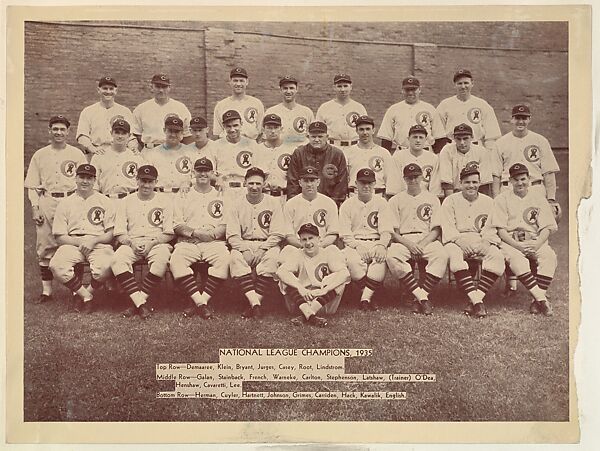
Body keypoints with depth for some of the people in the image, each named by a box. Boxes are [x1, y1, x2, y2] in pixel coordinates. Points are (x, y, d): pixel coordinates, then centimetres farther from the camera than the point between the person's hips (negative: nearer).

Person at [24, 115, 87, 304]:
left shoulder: (77, 154, 9)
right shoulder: (39, 155, 12)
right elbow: (32, 185, 11)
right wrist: (35, 207, 0)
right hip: (46, 203, 2)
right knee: (45, 248, 1)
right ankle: (46, 290, 8)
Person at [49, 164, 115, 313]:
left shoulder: (104, 201, 13)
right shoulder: (65, 203, 15)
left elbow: (111, 233, 7)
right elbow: (59, 237, 8)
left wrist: (93, 240, -12)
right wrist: (79, 242, -10)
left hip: (99, 243, -1)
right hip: (72, 244, 2)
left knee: (104, 267, -35)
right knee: (56, 265, -30)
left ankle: (86, 293, -3)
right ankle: (87, 297, -12)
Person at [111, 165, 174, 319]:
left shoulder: (164, 200, 9)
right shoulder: (126, 202, 15)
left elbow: (169, 233, 3)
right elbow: (119, 233, 9)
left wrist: (152, 243, -14)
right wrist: (131, 243, -13)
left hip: (157, 242, -2)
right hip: (131, 243, 2)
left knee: (161, 259, -36)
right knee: (117, 260, -31)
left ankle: (137, 303, -27)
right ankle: (141, 304, -33)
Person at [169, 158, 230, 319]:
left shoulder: (221, 197, 18)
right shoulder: (183, 197, 18)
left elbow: (226, 225, 9)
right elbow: (177, 225, 7)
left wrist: (213, 234, -11)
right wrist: (196, 232, -10)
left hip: (214, 242, 0)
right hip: (188, 242, 1)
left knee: (224, 260, -33)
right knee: (176, 261, -32)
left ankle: (200, 302, -31)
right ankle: (201, 303, -33)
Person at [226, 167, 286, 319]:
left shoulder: (273, 203, 6)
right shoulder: (237, 204, 9)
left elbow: (278, 234, 0)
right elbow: (232, 236, 2)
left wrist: (261, 248, -13)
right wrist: (246, 249, -15)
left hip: (267, 245, -1)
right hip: (243, 245, 1)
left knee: (273, 257, -34)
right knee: (235, 257, -32)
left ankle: (255, 302, -32)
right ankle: (256, 304, -38)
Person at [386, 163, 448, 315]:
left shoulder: (432, 199, 16)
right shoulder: (395, 200, 15)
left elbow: (436, 230, 7)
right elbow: (392, 231, 5)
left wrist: (422, 244, -12)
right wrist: (409, 244, -13)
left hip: (427, 239, 0)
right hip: (403, 240, 0)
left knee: (442, 255, -33)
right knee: (392, 257, -34)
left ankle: (420, 298, -31)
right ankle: (423, 297, -32)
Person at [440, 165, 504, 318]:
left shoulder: (488, 202, 15)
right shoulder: (450, 201, 9)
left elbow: (491, 230, 6)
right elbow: (448, 231, -1)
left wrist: (481, 244, -15)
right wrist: (463, 241, -19)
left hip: (482, 243, 2)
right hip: (457, 242, -2)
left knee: (497, 256, -30)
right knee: (454, 255, -36)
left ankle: (476, 299, -33)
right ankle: (477, 301, -42)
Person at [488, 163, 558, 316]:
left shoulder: (538, 198, 13)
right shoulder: (502, 199, 6)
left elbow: (546, 228, 6)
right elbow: (500, 230, -2)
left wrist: (536, 244, -15)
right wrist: (518, 245, -18)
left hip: (535, 241, 2)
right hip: (510, 241, -2)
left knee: (549, 256, -29)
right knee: (516, 258, -35)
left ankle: (537, 301, -30)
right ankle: (541, 298, -38)